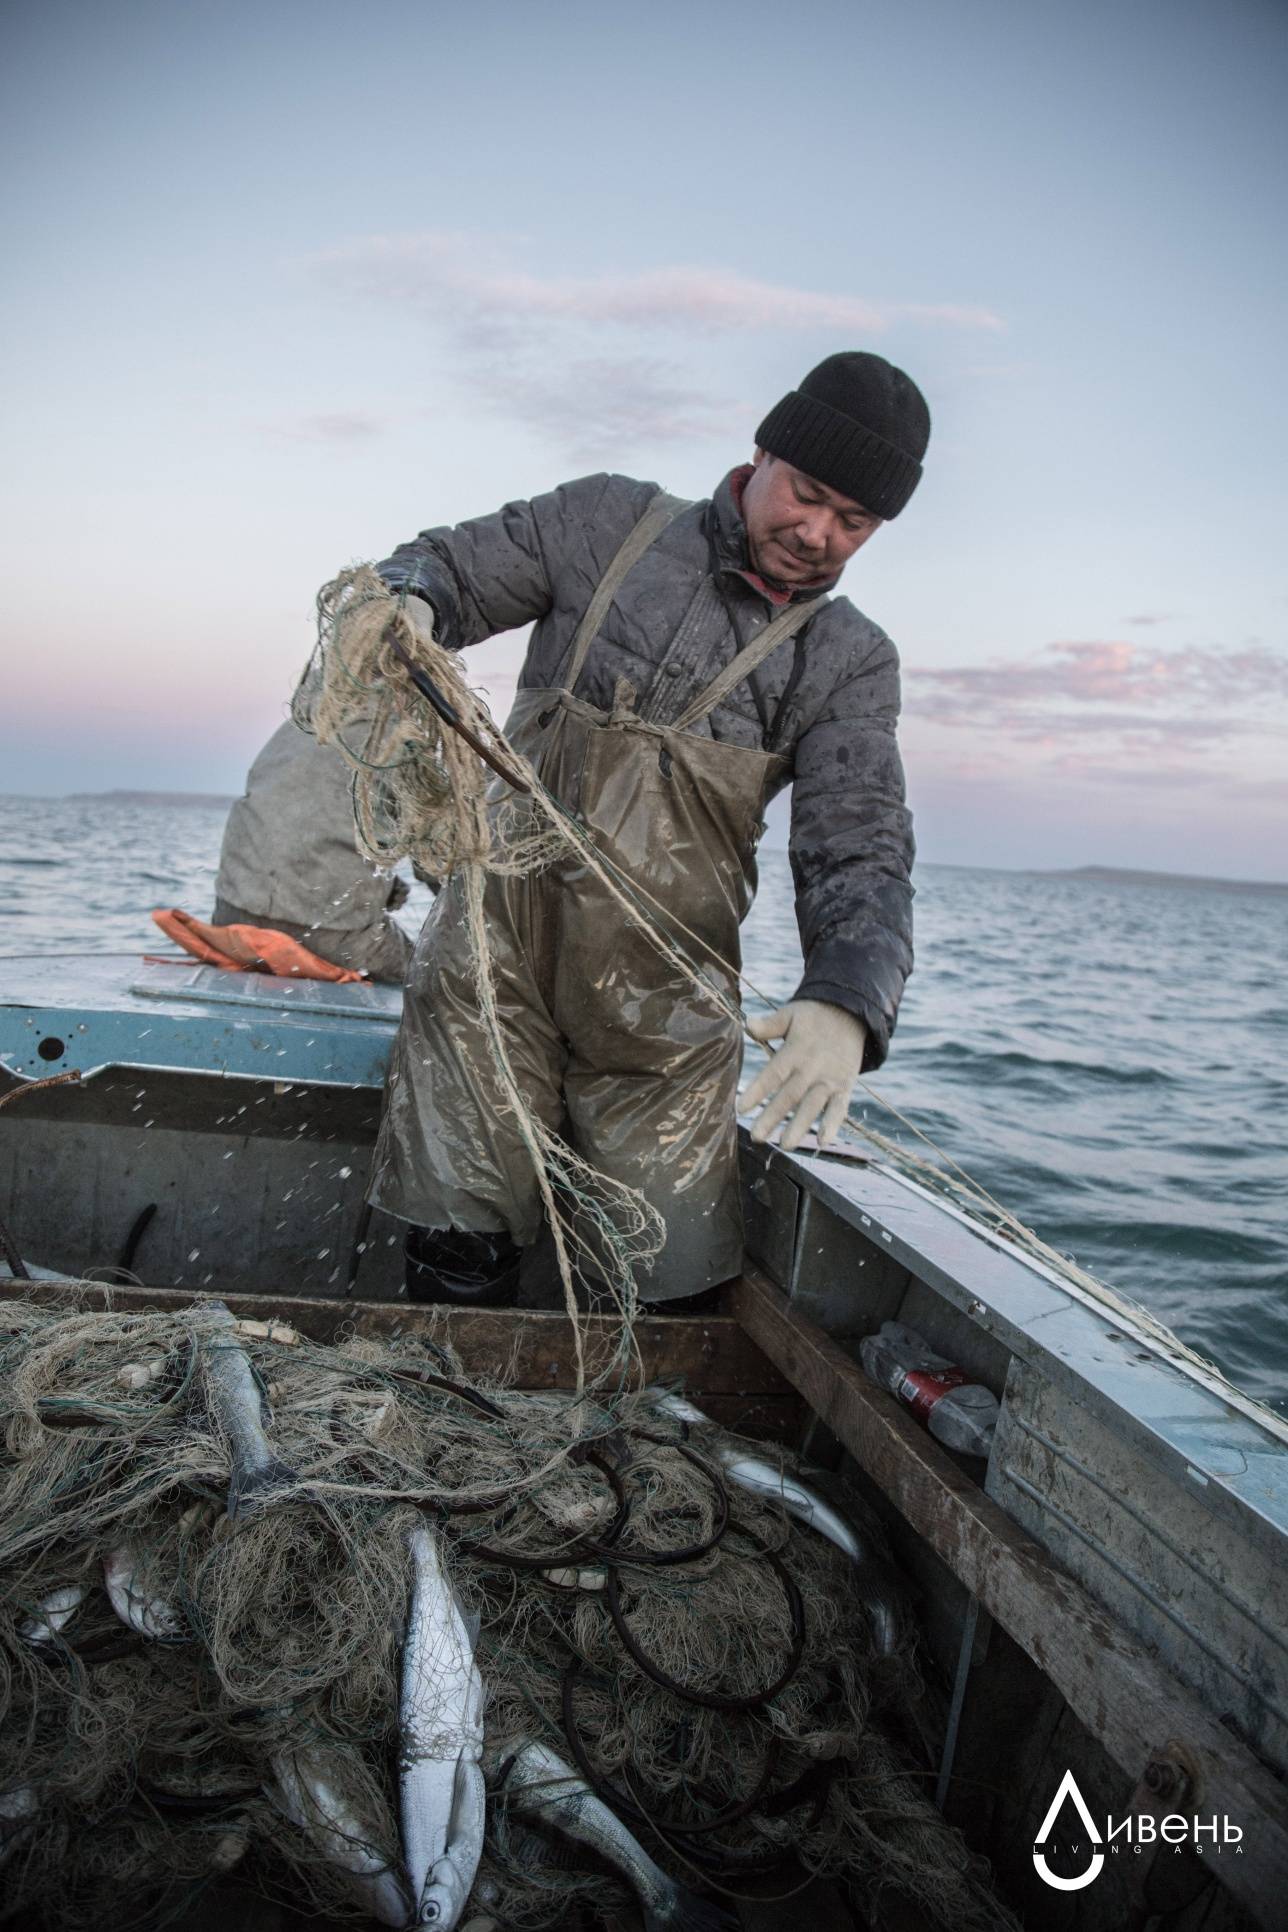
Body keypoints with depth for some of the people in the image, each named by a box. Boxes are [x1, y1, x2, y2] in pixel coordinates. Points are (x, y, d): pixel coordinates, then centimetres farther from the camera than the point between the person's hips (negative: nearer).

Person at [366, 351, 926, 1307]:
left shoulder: (850, 662, 5)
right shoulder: (612, 521, 7)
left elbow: (861, 853, -6)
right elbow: (447, 566, 12)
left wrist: (846, 1002, -27)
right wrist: (407, 606, -15)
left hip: (663, 1011, 1)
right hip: (498, 951, 0)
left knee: (668, 1284, 3)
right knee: (462, 1251, 0)